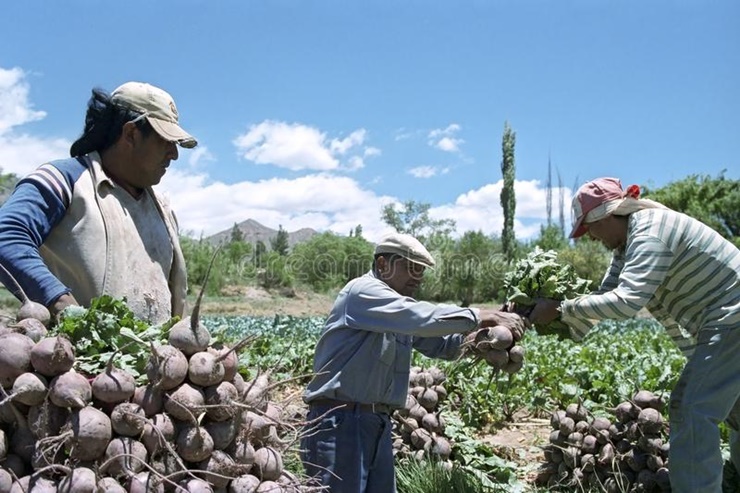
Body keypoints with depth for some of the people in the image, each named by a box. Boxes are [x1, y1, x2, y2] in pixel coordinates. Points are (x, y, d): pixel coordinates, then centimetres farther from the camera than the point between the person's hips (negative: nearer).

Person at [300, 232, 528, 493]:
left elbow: (440, 344, 14)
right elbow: (422, 317, -25)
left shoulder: (400, 308, 16)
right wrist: (480, 316, -20)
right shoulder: (362, 291, -12)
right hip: (340, 419, -9)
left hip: (378, 421, 9)